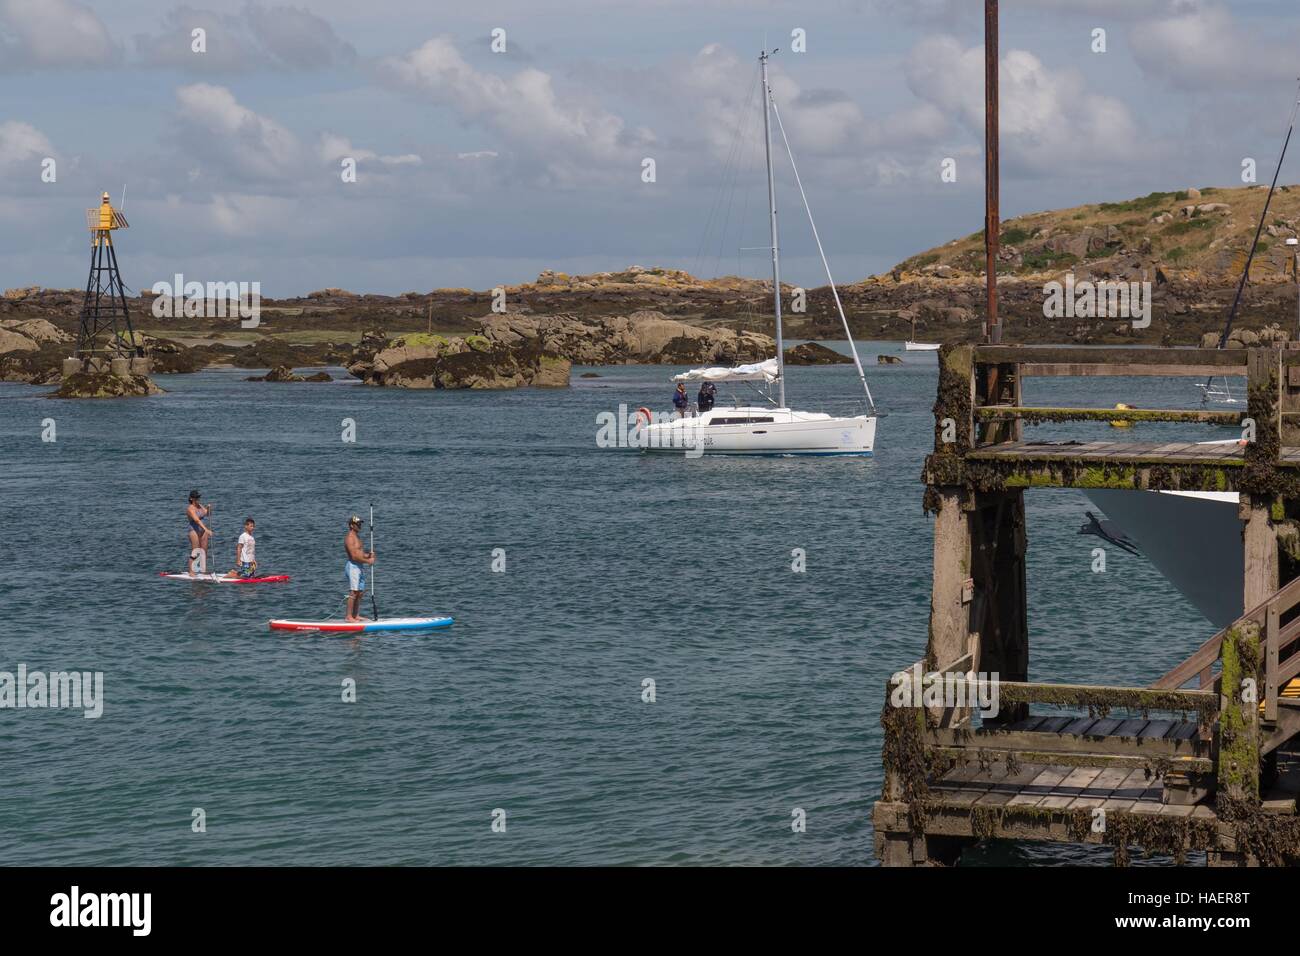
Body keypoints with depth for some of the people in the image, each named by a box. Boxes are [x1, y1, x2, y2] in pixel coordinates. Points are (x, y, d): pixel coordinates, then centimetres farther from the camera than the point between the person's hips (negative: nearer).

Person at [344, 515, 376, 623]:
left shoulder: (356, 537, 18)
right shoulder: (349, 539, -14)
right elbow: (354, 556, -20)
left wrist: (369, 554, 2)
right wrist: (368, 561, -16)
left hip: (359, 567, 10)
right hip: (353, 566, -10)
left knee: (360, 592, 10)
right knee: (353, 592, -13)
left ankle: (356, 615, 15)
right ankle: (348, 617, -12)